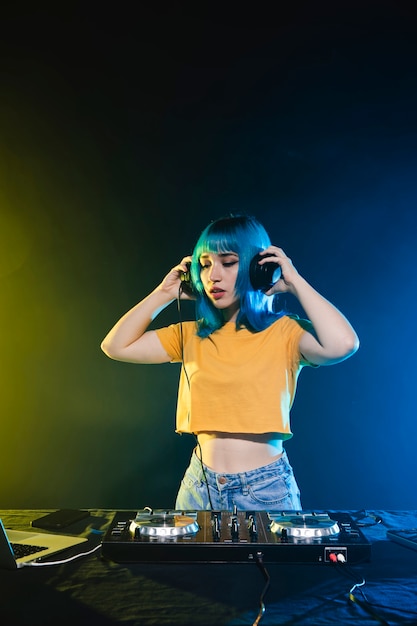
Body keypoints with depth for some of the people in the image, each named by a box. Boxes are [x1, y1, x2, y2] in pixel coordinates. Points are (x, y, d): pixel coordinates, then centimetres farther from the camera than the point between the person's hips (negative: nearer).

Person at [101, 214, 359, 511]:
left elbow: (343, 344, -27)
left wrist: (294, 282, -16)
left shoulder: (283, 332, -7)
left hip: (267, 488, -3)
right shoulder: (192, 335, 6)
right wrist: (165, 294, 1)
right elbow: (116, 346, 4)